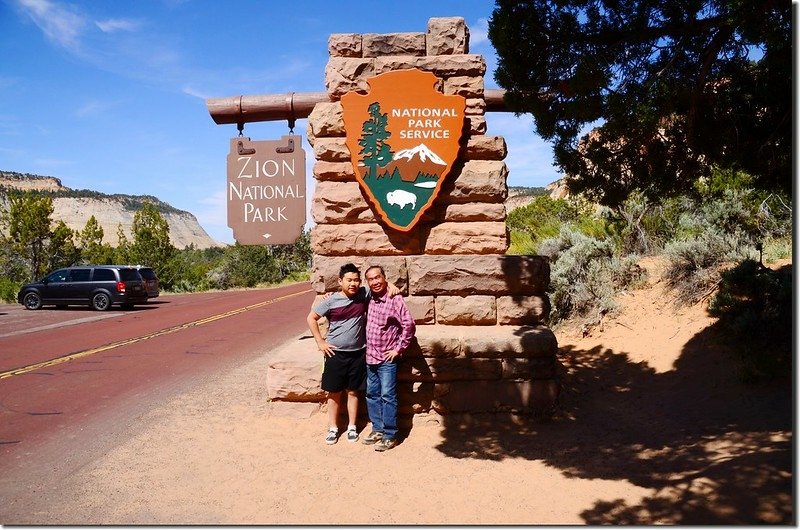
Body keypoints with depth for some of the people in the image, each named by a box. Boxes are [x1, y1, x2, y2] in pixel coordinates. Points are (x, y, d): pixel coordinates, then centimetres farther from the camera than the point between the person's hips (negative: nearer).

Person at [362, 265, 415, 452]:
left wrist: (399, 349, -14)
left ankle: (390, 436, 5)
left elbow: (409, 325, -17)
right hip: (370, 357, 7)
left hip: (387, 359, -7)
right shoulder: (369, 299, 6)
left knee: (387, 396, -3)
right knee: (372, 395, 14)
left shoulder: (395, 300, -13)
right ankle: (377, 429, 26)